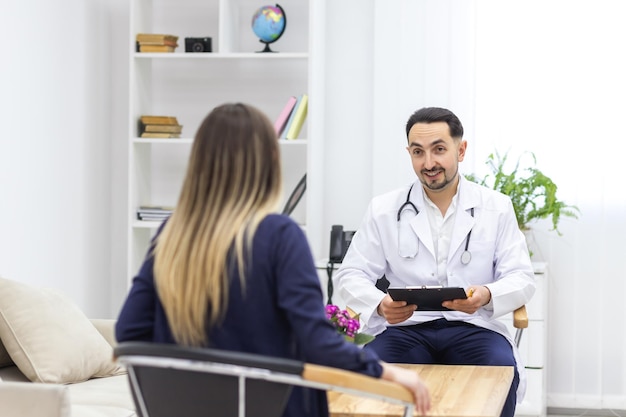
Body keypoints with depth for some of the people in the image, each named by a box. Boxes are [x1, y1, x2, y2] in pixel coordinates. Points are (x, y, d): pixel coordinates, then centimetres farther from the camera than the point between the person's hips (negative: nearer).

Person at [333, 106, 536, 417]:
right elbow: (350, 276, 6)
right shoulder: (383, 210, 7)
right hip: (406, 327, 0)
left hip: (473, 327, 0)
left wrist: (487, 295, -20)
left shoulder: (496, 208, 7)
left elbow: (521, 279, 4)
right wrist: (380, 305, -18)